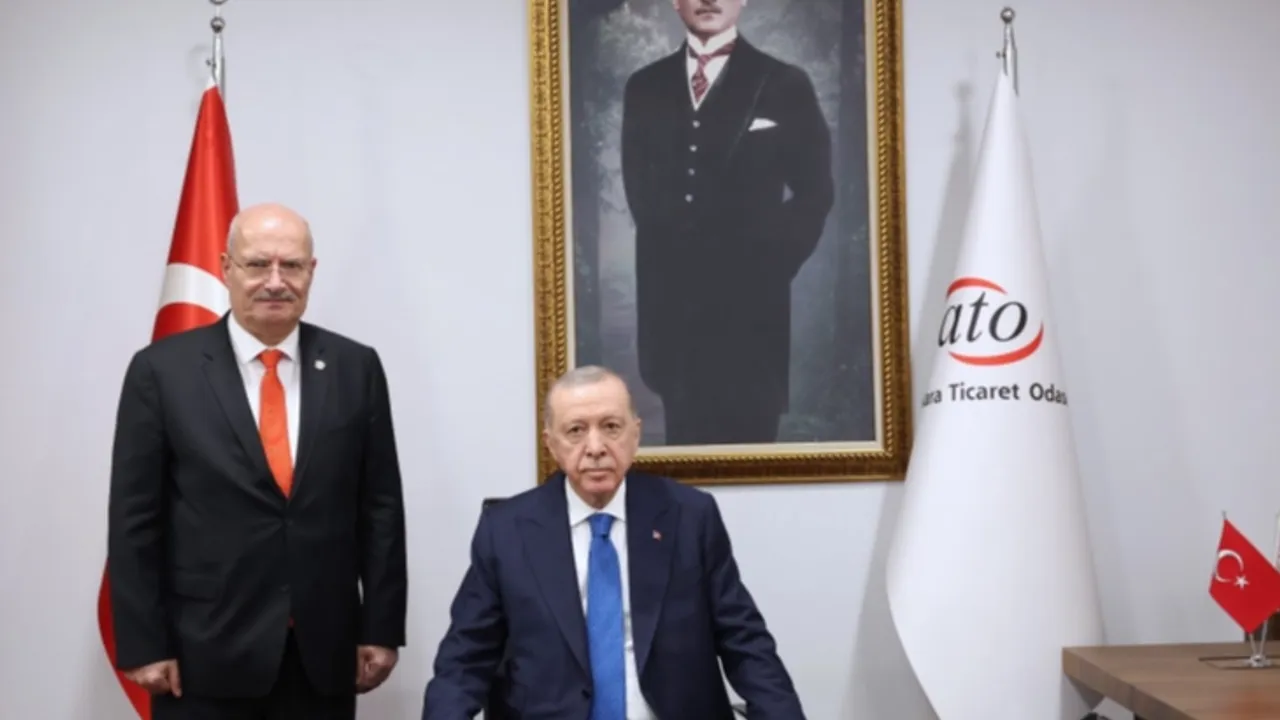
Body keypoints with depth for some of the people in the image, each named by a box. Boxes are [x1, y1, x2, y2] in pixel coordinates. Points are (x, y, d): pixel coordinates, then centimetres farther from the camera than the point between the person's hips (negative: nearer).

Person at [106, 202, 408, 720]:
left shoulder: (355, 367, 3)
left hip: (323, 652, 2)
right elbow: (135, 521, -2)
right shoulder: (162, 369, -2)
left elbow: (380, 508, 4)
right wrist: (143, 645, -6)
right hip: (205, 653, -2)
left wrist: (381, 629, 2)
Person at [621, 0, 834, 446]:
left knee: (746, 441, 1)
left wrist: (769, 270, -5)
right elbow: (639, 188, 14)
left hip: (748, 302, -3)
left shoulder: (784, 84, 2)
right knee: (684, 437, 8)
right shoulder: (644, 87, 12)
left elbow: (815, 192, 1)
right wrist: (668, 256, 3)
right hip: (671, 301, 3)